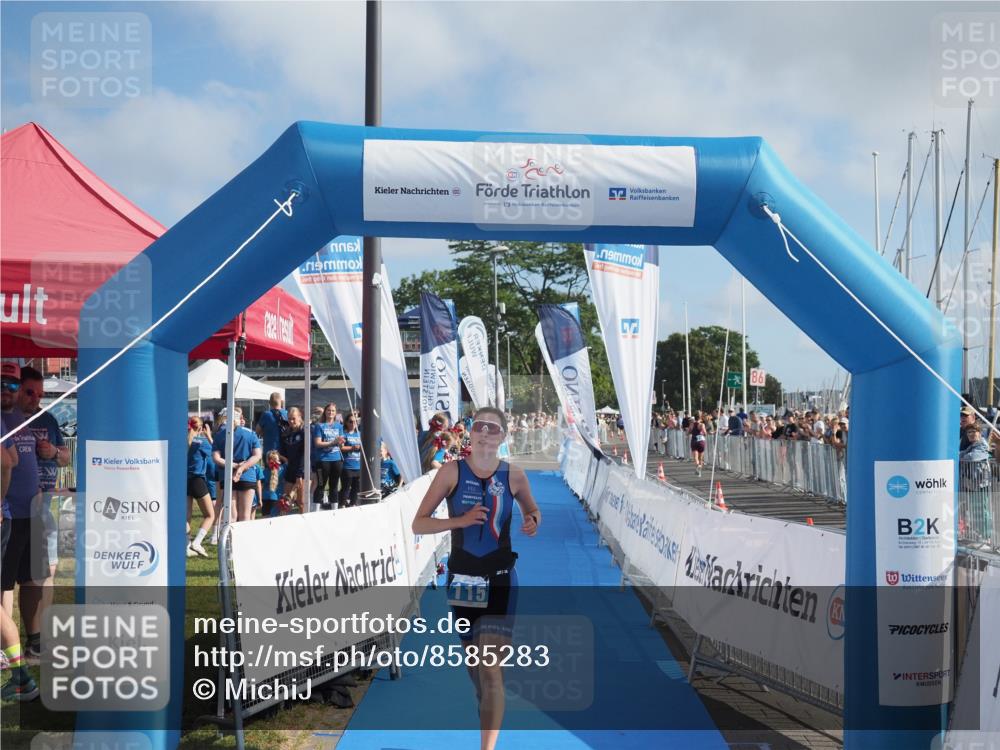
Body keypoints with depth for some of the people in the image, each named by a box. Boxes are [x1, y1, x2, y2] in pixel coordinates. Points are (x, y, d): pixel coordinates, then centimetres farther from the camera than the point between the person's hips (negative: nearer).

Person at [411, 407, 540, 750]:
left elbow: (532, 510, 17)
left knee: (491, 670, -11)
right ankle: (490, 721, 44)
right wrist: (460, 520, -23)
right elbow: (418, 524, -8)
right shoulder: (453, 471, -6)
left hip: (500, 580, -1)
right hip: (462, 578, 1)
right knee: (474, 664, 17)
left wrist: (532, 523, -7)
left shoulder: (514, 475, -3)